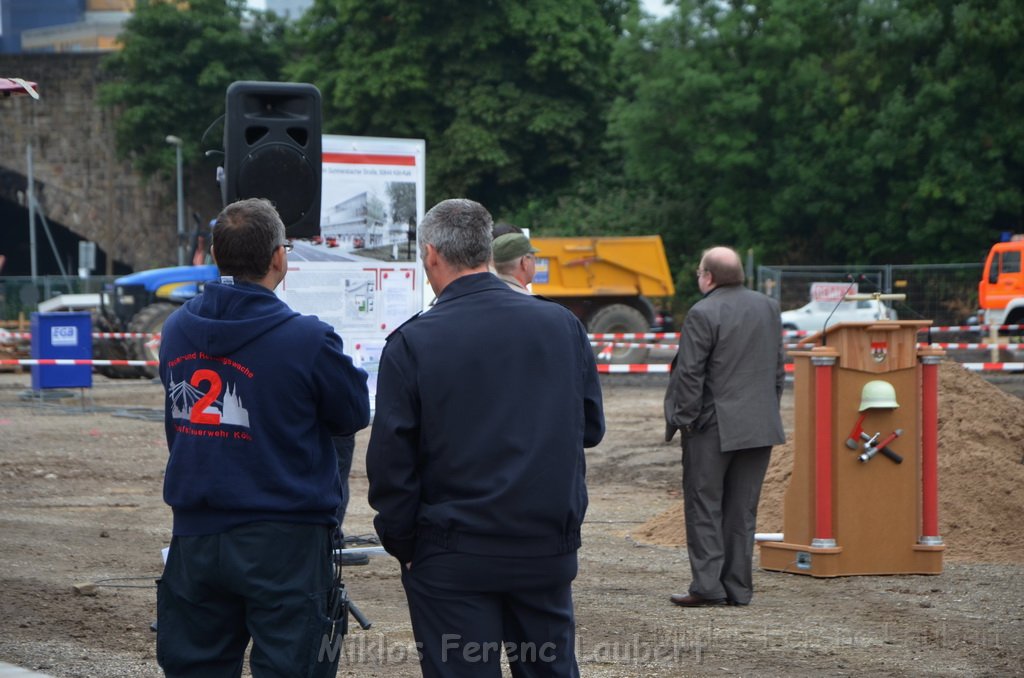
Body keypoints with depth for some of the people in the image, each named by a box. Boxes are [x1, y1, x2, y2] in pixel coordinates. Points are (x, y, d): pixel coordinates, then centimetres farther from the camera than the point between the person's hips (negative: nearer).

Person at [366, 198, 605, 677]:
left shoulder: (412, 343, -10)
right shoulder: (562, 325, 1)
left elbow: (390, 460, -9)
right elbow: (591, 427, 10)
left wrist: (401, 544, 2)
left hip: (453, 562, -4)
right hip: (549, 548, 4)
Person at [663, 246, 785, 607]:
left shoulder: (703, 314, -13)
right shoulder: (768, 308, 9)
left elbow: (689, 374, -14)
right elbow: (778, 367, 14)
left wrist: (684, 417, -5)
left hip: (713, 427, -6)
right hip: (760, 426, 6)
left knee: (704, 506, 2)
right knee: (743, 509, 10)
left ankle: (707, 585, -3)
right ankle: (738, 587, 11)